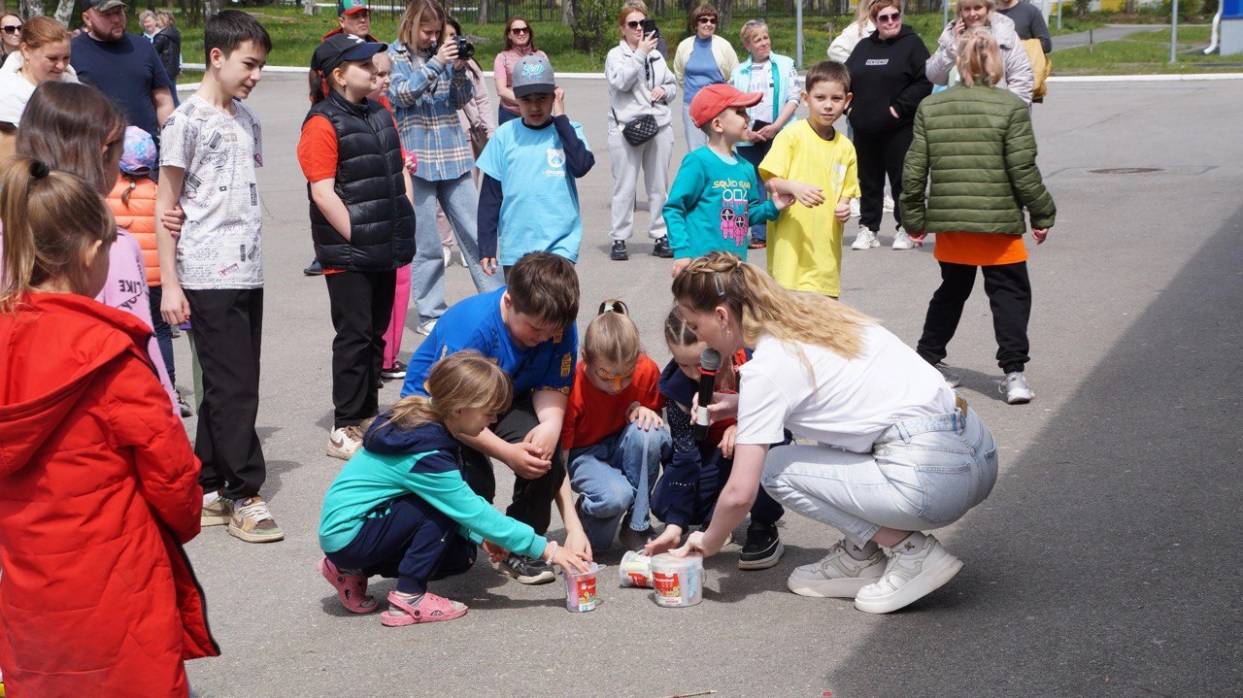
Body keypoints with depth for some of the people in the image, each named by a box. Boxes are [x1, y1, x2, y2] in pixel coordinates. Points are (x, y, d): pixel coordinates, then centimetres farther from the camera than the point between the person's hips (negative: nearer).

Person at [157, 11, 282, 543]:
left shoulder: (247, 120, 14)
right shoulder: (188, 120, -7)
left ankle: (207, 489, 20)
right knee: (234, 386, -5)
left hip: (248, 274, 7)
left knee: (226, 386, 11)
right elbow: (165, 207, -7)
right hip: (208, 278, -7)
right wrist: (169, 284, -10)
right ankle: (245, 495, 3)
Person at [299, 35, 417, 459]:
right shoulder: (323, 124, -12)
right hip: (347, 255, -7)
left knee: (376, 334, 14)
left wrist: (404, 226, 7)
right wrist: (355, 237, -16)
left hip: (385, 249, 7)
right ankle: (344, 429, 4)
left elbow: (401, 170, 17)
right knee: (354, 336, -4)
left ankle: (369, 415, 25)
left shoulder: (380, 114, 12)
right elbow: (323, 192, -17)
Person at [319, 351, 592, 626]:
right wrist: (546, 549, -23)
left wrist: (482, 537, -3)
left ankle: (353, 571, 13)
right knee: (442, 508, -21)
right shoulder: (426, 456, -28)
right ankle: (408, 599, -14)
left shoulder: (426, 423, -1)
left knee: (462, 555, 6)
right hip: (346, 533, -9)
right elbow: (475, 513, -26)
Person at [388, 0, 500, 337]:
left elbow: (462, 99, 9)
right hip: (416, 158, -4)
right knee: (426, 243, 0)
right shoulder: (393, 55, 1)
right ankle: (430, 314, 9)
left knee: (475, 231, 6)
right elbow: (401, 94, -14)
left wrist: (460, 70, -9)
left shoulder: (442, 52, 10)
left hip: (453, 156, 4)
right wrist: (436, 65, -21)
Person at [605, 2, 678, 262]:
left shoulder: (656, 55, 14)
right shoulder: (616, 55, 0)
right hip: (627, 128, -5)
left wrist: (664, 91, -1)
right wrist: (640, 53, -18)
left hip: (660, 126, 5)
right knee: (625, 187, -3)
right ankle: (619, 239, 3)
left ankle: (660, 236, 16)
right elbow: (621, 81, -17)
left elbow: (673, 85, 21)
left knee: (659, 186, 8)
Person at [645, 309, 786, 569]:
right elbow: (684, 455, -19)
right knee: (663, 503, -21)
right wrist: (675, 525, -26)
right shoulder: (677, 385, -21)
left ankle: (764, 527, -14)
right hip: (713, 455, 2)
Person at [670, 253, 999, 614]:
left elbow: (739, 494, -10)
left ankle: (911, 551, 1)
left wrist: (708, 544, 10)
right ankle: (861, 555, 17)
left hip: (932, 478, -9)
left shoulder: (767, 368, -10)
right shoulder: (809, 308, 14)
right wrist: (741, 404, 20)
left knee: (775, 468, 4)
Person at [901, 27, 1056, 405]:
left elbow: (914, 170, 4)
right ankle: (1013, 372, -3)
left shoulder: (929, 107, 3)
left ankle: (928, 359, 27)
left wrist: (914, 217, 14)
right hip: (998, 222, -4)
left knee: (951, 290, 21)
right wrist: (1042, 215, 2)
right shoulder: (1010, 108, -8)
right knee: (1011, 292, 5)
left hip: (947, 221, 4)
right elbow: (1023, 171, -9)